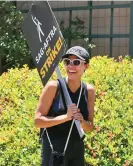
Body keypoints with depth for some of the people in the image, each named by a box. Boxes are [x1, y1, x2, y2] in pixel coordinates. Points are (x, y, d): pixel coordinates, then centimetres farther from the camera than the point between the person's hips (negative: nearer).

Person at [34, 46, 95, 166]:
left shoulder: (89, 90, 0)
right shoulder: (53, 86, -11)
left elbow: (89, 128, 5)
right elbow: (38, 121, -12)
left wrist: (81, 121, -16)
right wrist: (66, 117, -23)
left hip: (77, 152, 4)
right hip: (53, 152, -4)